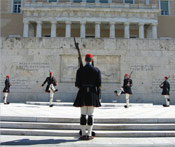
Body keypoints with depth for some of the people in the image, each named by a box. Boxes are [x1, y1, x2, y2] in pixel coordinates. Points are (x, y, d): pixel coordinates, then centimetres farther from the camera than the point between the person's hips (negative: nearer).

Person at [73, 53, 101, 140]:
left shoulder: (80, 70, 0)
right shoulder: (97, 70, 0)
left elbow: (77, 84, 0)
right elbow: (99, 85, -3)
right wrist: (99, 97, 4)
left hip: (83, 94, 1)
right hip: (92, 94, 0)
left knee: (83, 115, 5)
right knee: (90, 115, 4)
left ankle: (83, 134, 9)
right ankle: (89, 135, 8)